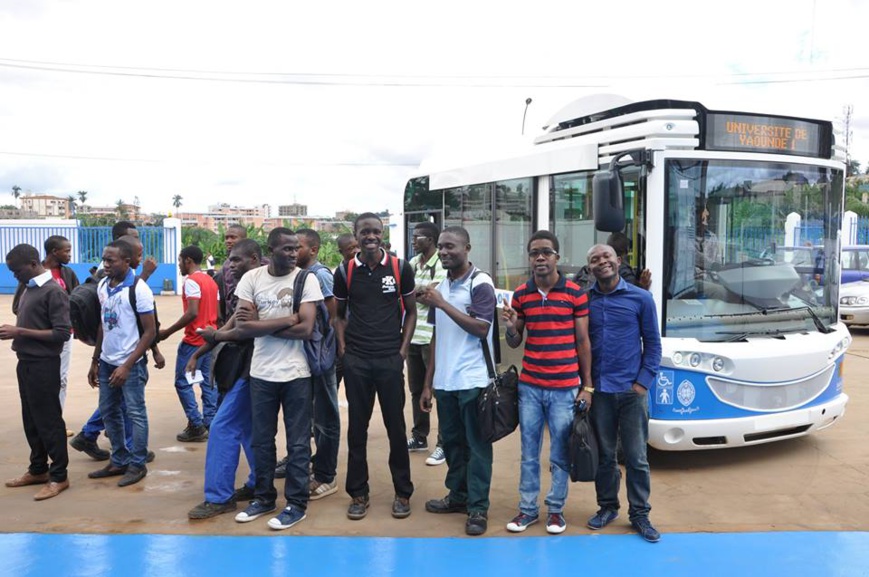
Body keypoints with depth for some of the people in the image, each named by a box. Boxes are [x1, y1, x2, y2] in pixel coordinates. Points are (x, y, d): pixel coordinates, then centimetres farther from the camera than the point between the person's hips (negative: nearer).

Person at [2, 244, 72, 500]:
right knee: (31, 420, 16)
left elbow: (62, 333, -20)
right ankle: (38, 469, 28)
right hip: (26, 363, 9)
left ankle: (59, 476, 9)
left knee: (49, 421, -1)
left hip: (43, 365, -9)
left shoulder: (54, 292, -15)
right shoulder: (29, 289, 11)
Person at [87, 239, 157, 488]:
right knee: (108, 412, 14)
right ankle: (120, 461, 27)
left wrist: (127, 366, -17)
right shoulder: (102, 286, 5)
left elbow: (150, 332, -14)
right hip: (107, 361, 7)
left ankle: (137, 465, 14)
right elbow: (103, 325, 14)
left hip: (130, 364, -7)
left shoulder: (138, 289, -15)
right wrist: (95, 361, 13)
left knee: (135, 414, 3)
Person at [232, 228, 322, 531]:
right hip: (261, 373, 3)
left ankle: (296, 503, 20)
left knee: (298, 442, 7)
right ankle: (264, 497, 32)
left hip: (295, 373, -3)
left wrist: (260, 324, -12)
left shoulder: (306, 279, -7)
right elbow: (242, 328, -10)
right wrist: (287, 318, -15)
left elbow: (306, 329, -16)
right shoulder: (251, 278, -1)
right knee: (261, 439, 15)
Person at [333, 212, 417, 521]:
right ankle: (358, 493, 21)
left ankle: (403, 493, 19)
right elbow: (340, 314, 13)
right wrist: (343, 347, 1)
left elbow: (410, 311, 6)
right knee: (357, 428, 8)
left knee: (396, 426, 5)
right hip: (356, 360, 1)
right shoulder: (345, 271, 3)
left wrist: (403, 350, -2)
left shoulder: (400, 268, -1)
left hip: (390, 359, -1)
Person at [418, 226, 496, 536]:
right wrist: (427, 384, 12)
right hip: (444, 381, 6)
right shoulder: (439, 287, 12)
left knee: (476, 445, 2)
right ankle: (458, 495, 29)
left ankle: (478, 507, 9)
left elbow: (481, 329, -17)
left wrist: (442, 304, -18)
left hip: (472, 381, -6)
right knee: (451, 441, 15)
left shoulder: (480, 283, -8)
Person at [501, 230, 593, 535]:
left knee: (560, 455, 7)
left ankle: (556, 509, 22)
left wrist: (587, 386, 1)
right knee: (529, 453, 10)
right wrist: (511, 327, -12)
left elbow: (583, 342, 2)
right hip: (529, 386, 2)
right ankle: (527, 509, 22)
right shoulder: (520, 294, 5)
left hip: (565, 388, -2)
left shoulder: (575, 293, -3)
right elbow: (514, 343, 11)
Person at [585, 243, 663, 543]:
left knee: (636, 457, 4)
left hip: (631, 391, -1)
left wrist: (643, 381, -4)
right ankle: (607, 507, 26)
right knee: (603, 454, 11)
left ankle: (639, 513, 17)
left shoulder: (640, 298, 0)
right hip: (598, 391, 1)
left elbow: (653, 343, 4)